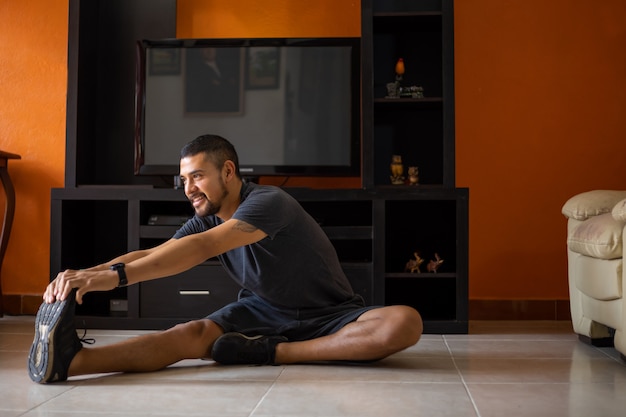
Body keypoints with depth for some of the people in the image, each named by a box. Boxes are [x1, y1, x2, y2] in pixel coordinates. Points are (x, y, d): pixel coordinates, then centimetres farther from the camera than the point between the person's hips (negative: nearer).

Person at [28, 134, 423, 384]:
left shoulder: (268, 202, -24)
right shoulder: (206, 220, -1)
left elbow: (204, 247, -39)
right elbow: (149, 255, -14)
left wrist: (117, 275, -47)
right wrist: (89, 273, -34)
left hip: (331, 316, -4)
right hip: (263, 312, 4)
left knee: (406, 322, -34)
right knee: (193, 334, -26)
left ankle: (270, 352, -37)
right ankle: (70, 358, -48)